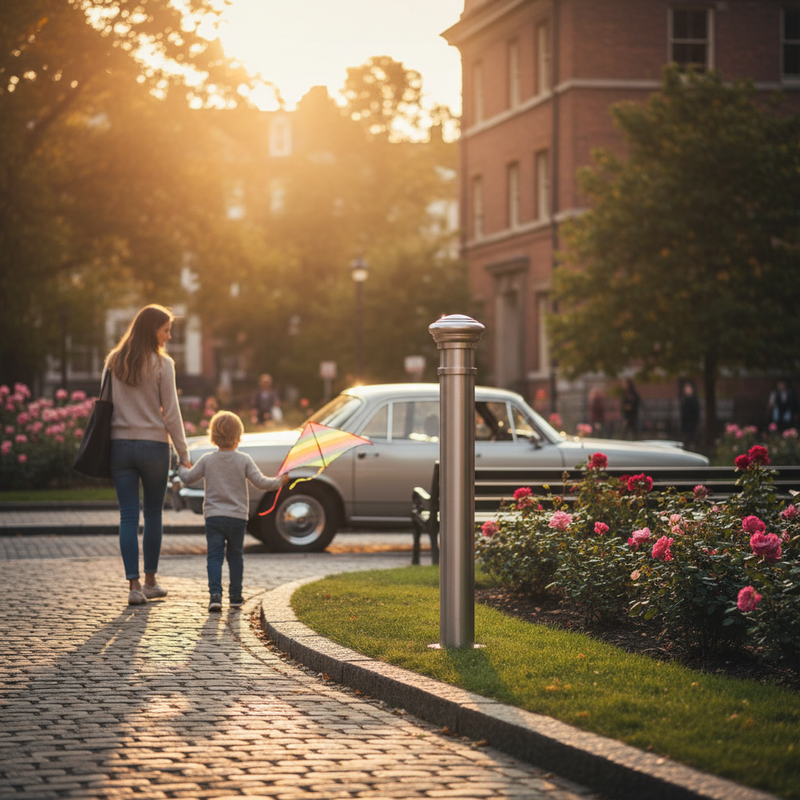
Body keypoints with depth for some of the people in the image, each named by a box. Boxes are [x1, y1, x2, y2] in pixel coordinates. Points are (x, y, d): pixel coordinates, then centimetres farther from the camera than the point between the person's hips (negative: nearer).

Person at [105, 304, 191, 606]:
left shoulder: (113, 361, 5)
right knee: (153, 514, 12)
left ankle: (134, 585, -5)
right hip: (153, 445, -3)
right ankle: (150, 581, 21)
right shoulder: (162, 364, -7)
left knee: (128, 516, 2)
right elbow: (171, 413, -7)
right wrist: (183, 453, -1)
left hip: (120, 444, 3)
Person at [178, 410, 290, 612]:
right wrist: (279, 482, 11)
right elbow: (260, 482, -5)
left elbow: (189, 478, 9)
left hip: (213, 517, 0)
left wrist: (181, 469, 31)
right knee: (235, 556, 15)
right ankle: (235, 596, 19)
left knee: (214, 556, -2)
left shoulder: (207, 460, -1)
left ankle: (215, 594, -19)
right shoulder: (244, 460, -4)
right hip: (237, 517, 0)